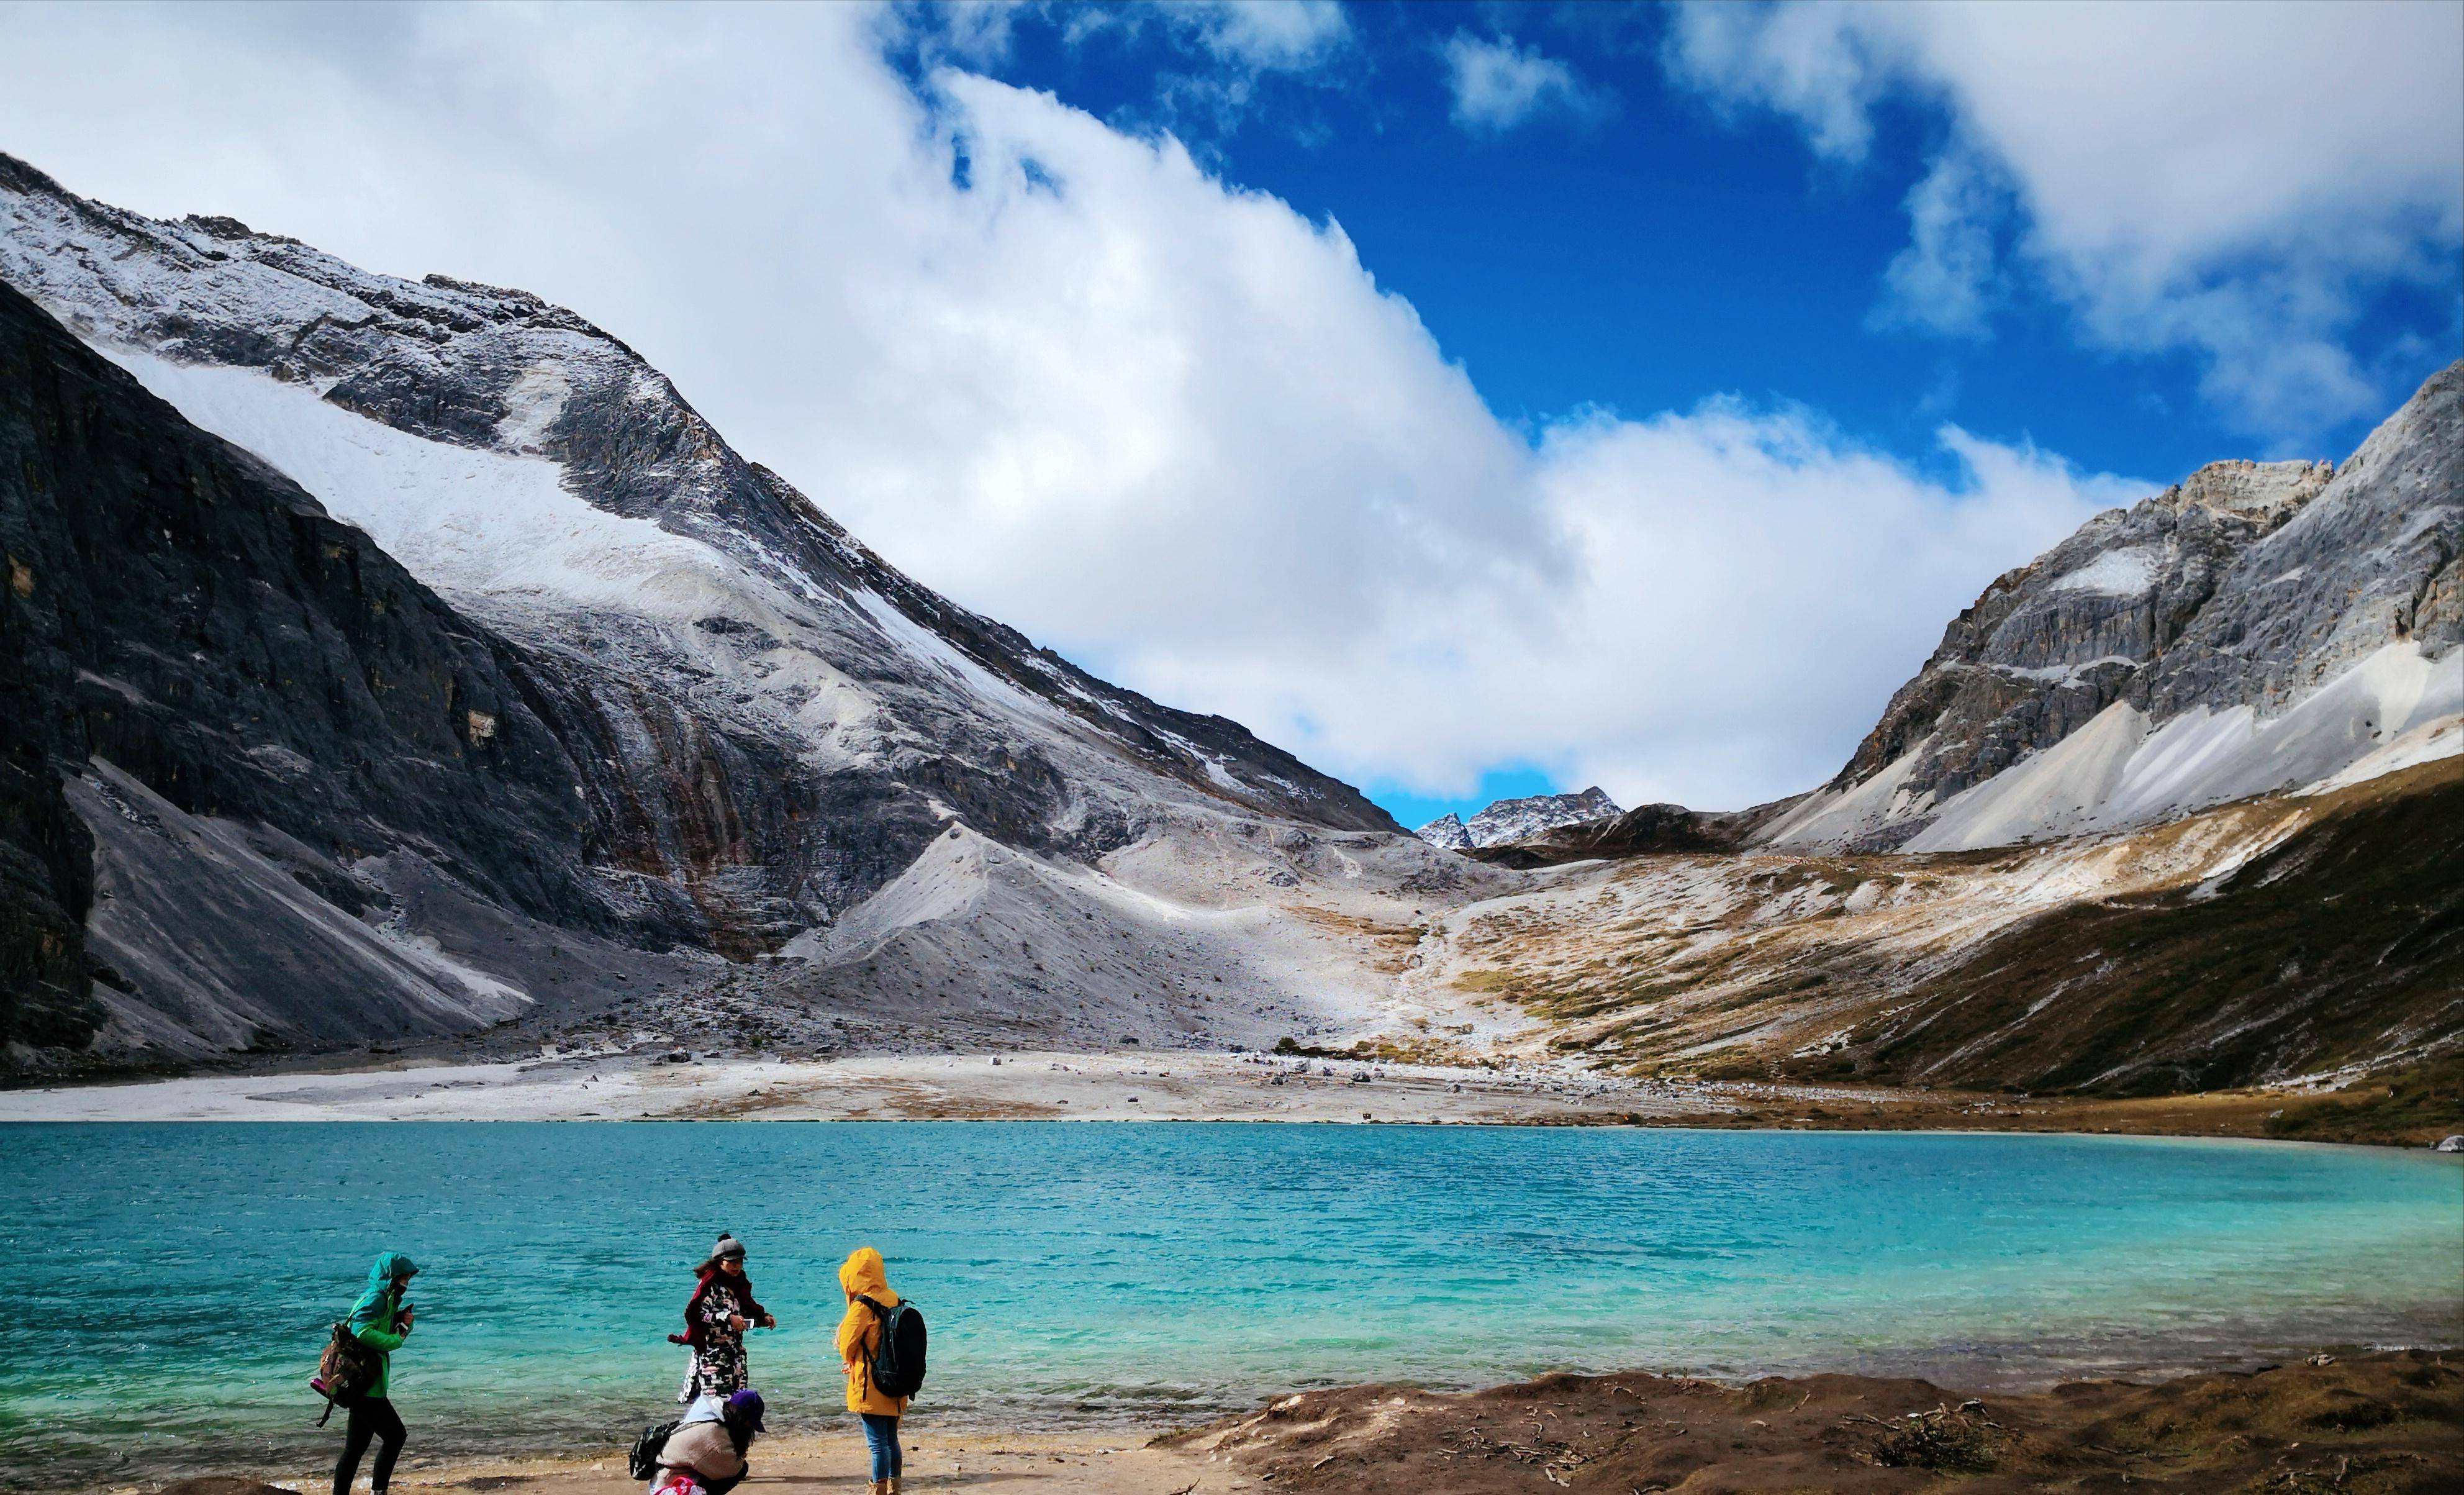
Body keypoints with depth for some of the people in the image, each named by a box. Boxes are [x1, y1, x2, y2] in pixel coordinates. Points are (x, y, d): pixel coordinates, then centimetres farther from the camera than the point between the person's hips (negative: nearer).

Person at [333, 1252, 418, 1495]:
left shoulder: (386, 1300, 17)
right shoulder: (374, 1300, -13)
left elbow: (393, 1333, 27)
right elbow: (362, 1331, -29)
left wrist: (404, 1322, 6)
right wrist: (396, 1340, -19)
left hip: (362, 1386, 10)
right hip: (365, 1386, -10)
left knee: (355, 1448, 11)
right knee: (395, 1435, -5)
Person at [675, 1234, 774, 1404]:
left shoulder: (740, 1284, 12)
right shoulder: (710, 1284, -11)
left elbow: (749, 1308, 23)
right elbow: (697, 1313, -21)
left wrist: (763, 1318, 5)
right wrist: (728, 1319, -24)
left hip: (735, 1350, 8)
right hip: (712, 1350, -8)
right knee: (715, 1396, -15)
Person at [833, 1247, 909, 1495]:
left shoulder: (862, 1306, -16)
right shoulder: (894, 1300, 5)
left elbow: (847, 1345, -10)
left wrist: (850, 1361, 14)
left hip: (870, 1386, -8)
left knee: (877, 1443, -4)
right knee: (891, 1440, 16)